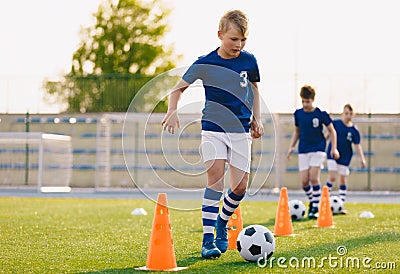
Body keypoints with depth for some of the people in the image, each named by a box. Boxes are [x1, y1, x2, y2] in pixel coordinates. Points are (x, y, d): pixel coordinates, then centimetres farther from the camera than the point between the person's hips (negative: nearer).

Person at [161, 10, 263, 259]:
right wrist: (173, 112, -13)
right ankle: (208, 239, -20)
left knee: (241, 185, -2)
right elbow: (178, 88, 3)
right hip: (213, 128, -3)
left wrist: (257, 119, 12)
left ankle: (222, 222, 28)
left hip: (241, 130, 3)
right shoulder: (204, 64, -6)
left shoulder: (249, 61, 1)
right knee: (216, 174, -22)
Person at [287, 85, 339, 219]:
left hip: (318, 149, -3)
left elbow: (332, 131, 4)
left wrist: (334, 148, -1)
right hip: (303, 151, 3)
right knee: (304, 181, -4)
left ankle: (316, 208, -4)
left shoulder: (321, 114, -6)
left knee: (314, 178, -14)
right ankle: (312, 201, 22)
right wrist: (292, 146, 9)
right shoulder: (298, 114, 4)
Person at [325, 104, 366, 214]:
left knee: (343, 180, 6)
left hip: (345, 157, 2)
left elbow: (357, 145, -2)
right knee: (332, 177, -14)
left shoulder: (354, 130, -4)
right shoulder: (335, 123, -7)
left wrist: (362, 158, -11)